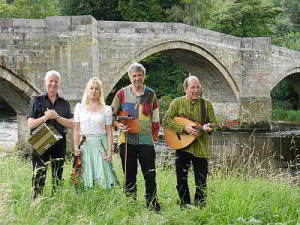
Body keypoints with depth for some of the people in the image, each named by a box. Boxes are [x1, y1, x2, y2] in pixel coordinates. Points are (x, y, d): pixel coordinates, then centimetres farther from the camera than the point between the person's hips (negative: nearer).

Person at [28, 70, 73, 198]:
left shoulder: (65, 103, 10)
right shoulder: (37, 101, 3)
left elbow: (71, 124, 0)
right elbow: (30, 124, -4)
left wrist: (56, 117, -13)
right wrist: (46, 117, -18)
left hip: (59, 143, 3)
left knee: (58, 176, 9)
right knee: (39, 176, -5)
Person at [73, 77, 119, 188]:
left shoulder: (106, 109, 6)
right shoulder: (79, 107, 9)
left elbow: (109, 131, 4)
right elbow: (76, 129, 7)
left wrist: (110, 150, -5)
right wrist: (75, 147, -3)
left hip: (101, 146, -1)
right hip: (84, 146, 1)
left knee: (103, 180, -7)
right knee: (85, 182, 0)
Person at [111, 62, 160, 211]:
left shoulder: (150, 94, 9)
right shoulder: (122, 94, 4)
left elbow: (155, 118, 15)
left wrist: (155, 134, 12)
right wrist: (118, 125, -8)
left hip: (146, 140, 0)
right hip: (127, 140, 0)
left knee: (150, 175, -2)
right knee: (129, 175, 7)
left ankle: (152, 205, 7)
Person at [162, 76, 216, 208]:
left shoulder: (206, 104, 5)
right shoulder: (178, 102, 1)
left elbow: (214, 123, 7)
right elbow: (166, 120, -7)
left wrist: (208, 128, -18)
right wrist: (184, 128, -17)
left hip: (200, 147, 1)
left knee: (201, 182, 3)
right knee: (181, 180, 4)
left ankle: (199, 207, 16)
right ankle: (185, 207, 17)